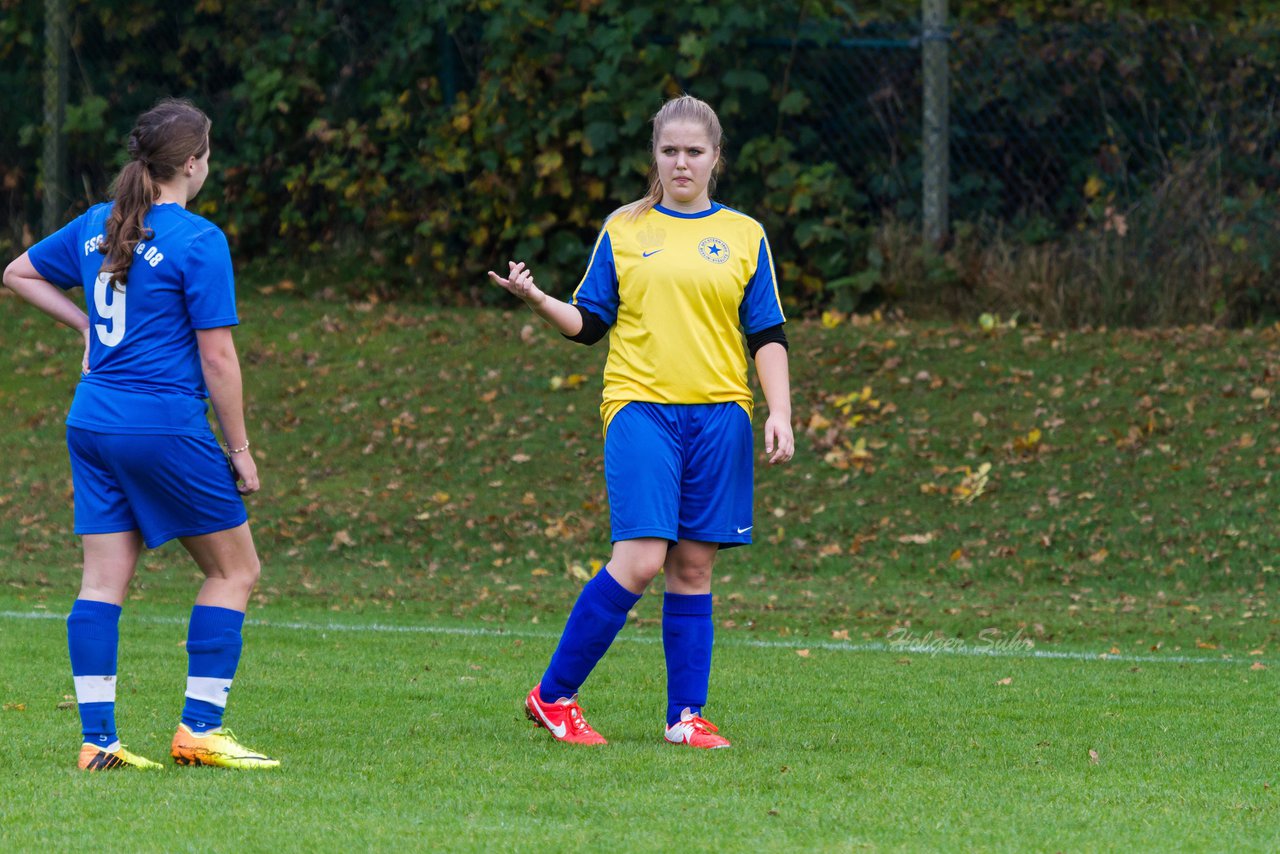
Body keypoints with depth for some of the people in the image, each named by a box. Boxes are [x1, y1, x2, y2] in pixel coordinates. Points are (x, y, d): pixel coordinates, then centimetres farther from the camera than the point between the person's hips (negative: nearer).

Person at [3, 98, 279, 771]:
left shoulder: (95, 226, 9)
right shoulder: (198, 241, -11)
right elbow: (216, 355, -12)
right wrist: (239, 449, -5)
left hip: (93, 424, 7)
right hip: (167, 425, -7)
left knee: (104, 580, 5)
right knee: (234, 568, 6)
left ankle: (96, 738, 1)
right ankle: (198, 729, 1)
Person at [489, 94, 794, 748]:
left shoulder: (744, 237, 11)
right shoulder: (623, 229, 9)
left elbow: (766, 337, 11)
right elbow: (589, 324, 10)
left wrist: (780, 414, 0)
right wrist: (537, 301, -8)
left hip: (718, 412, 2)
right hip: (640, 406, -2)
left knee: (693, 566, 1)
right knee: (640, 560, -15)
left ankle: (687, 717, 5)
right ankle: (553, 695, -6)